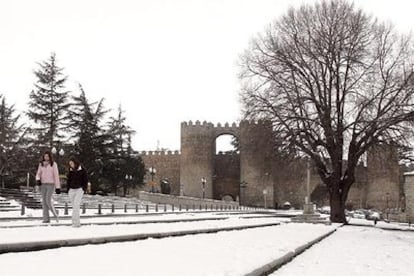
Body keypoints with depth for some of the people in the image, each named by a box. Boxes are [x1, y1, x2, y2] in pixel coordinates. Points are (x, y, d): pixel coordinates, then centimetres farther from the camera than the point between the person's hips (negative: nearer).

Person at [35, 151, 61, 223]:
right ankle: (46, 218, 4)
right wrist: (38, 179, -16)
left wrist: (58, 187, -9)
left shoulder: (53, 164, -4)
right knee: (44, 201, 0)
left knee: (48, 200, -16)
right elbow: (38, 174, 8)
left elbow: (56, 175, -5)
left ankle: (55, 215, 2)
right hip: (43, 185, 5)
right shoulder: (41, 164, 9)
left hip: (51, 184, -5)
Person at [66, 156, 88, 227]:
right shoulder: (70, 171, 9)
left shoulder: (82, 170, -3)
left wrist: (84, 189, -8)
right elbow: (69, 181, 17)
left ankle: (74, 221, -19)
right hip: (72, 190, 5)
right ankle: (77, 222, 9)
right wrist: (68, 190, 9)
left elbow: (85, 180, 1)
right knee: (74, 206, 4)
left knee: (76, 205, -17)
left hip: (79, 189, -4)